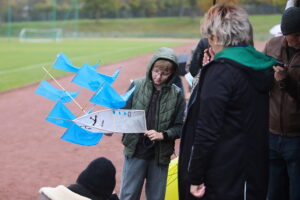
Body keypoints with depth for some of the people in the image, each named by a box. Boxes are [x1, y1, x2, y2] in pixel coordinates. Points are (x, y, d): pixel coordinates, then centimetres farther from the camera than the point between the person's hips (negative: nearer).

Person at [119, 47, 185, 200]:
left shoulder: (176, 94, -4)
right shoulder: (136, 86, -4)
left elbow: (180, 127, -1)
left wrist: (163, 135, -17)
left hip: (160, 155, 0)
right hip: (135, 152, 0)